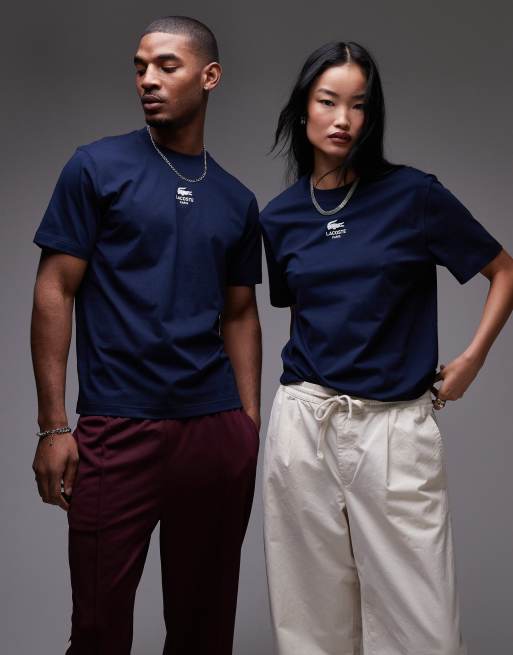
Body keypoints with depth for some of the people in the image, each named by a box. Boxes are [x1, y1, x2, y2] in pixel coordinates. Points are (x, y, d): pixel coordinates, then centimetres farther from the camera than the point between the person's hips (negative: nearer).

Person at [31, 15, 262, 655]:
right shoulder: (98, 167, 0)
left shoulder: (236, 199, 12)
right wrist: (53, 426, -8)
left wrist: (251, 424, 7)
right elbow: (55, 292, -2)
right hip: (118, 431, -3)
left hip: (218, 431, 4)